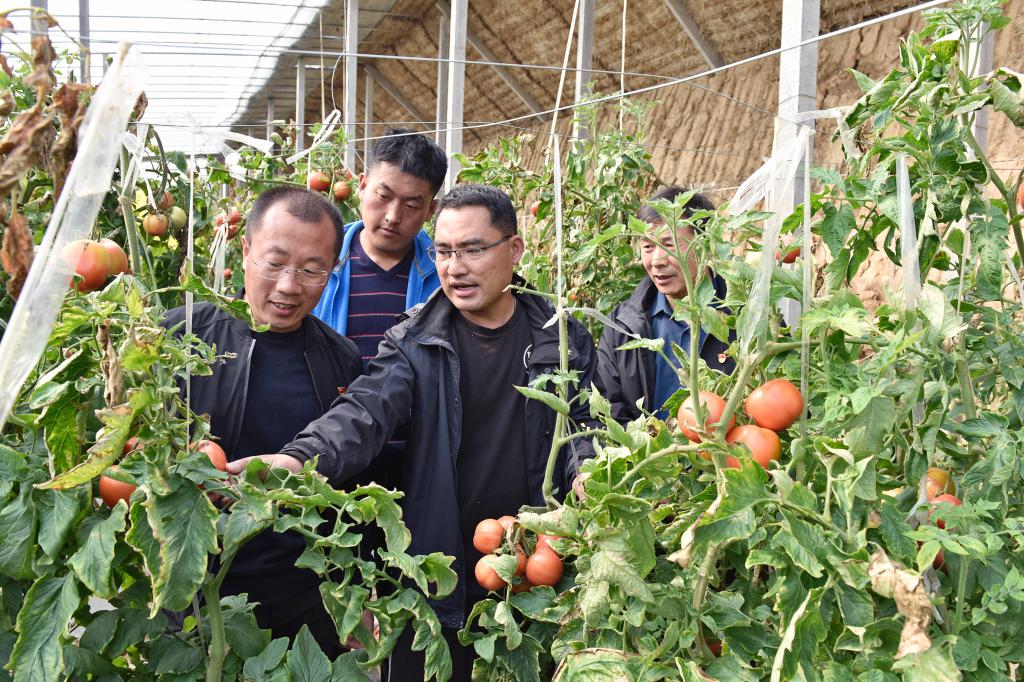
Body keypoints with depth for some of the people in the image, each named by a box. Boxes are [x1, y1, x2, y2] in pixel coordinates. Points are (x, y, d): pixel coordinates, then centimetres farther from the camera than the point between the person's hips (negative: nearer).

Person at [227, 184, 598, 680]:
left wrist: (589, 474, -18)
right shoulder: (414, 341, -3)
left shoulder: (563, 340, 1)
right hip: (435, 573, -1)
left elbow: (586, 426, 5)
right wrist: (298, 460, -37)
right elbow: (365, 412, -18)